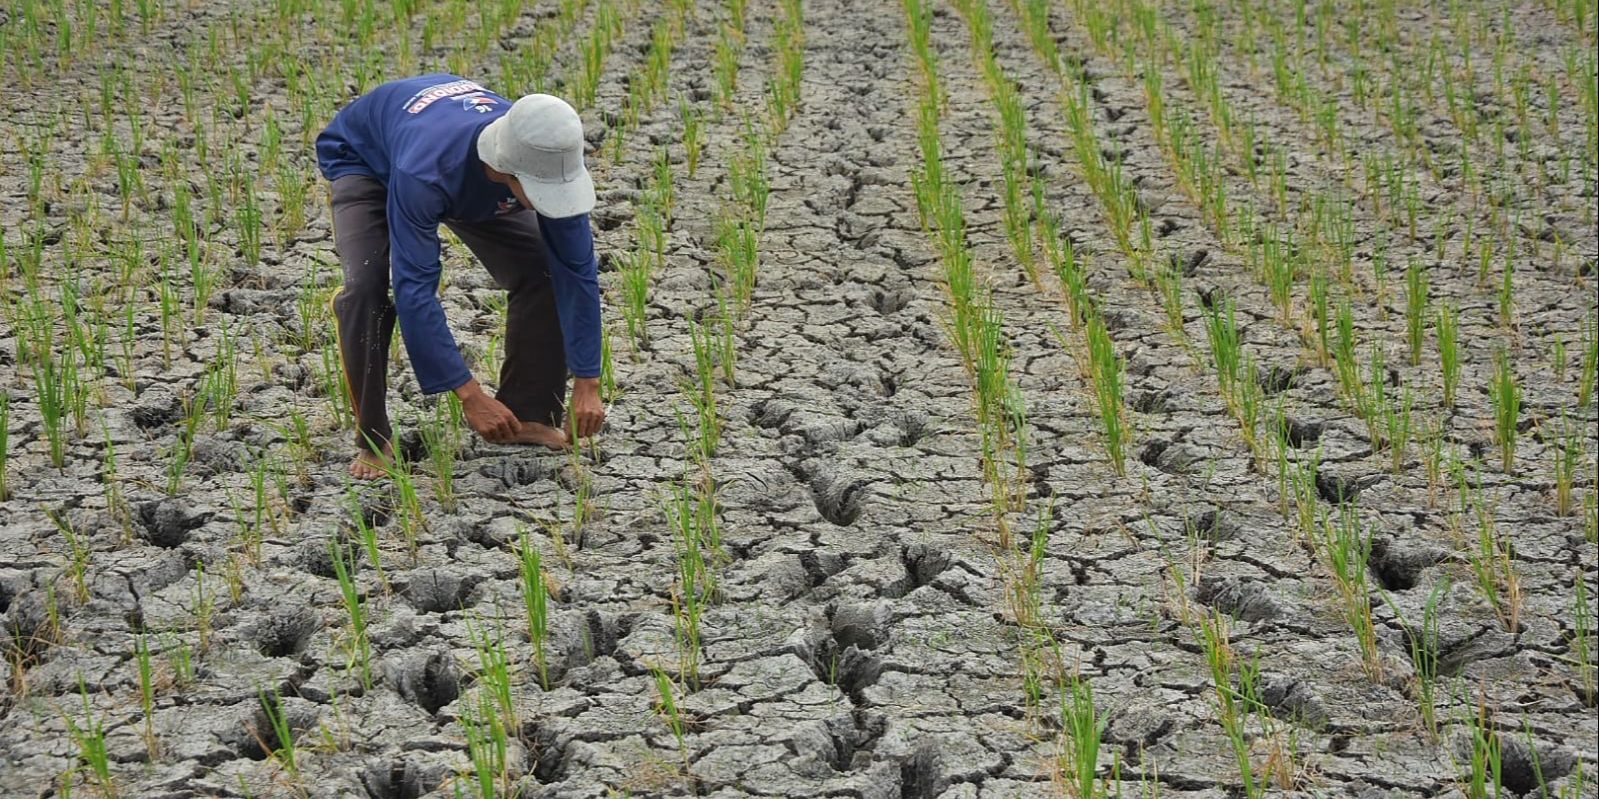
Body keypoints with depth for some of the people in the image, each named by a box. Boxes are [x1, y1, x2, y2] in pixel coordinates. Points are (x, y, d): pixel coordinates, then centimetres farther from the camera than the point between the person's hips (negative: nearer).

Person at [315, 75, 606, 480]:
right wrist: (470, 395, -44)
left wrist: (588, 385, -26)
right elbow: (414, 287, -44)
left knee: (542, 274, -13)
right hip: (366, 158, -4)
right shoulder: (422, 173, -48)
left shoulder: (551, 163, -34)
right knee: (366, 285, -28)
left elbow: (577, 272, -26)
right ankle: (373, 441, -13)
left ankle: (530, 416, 2)